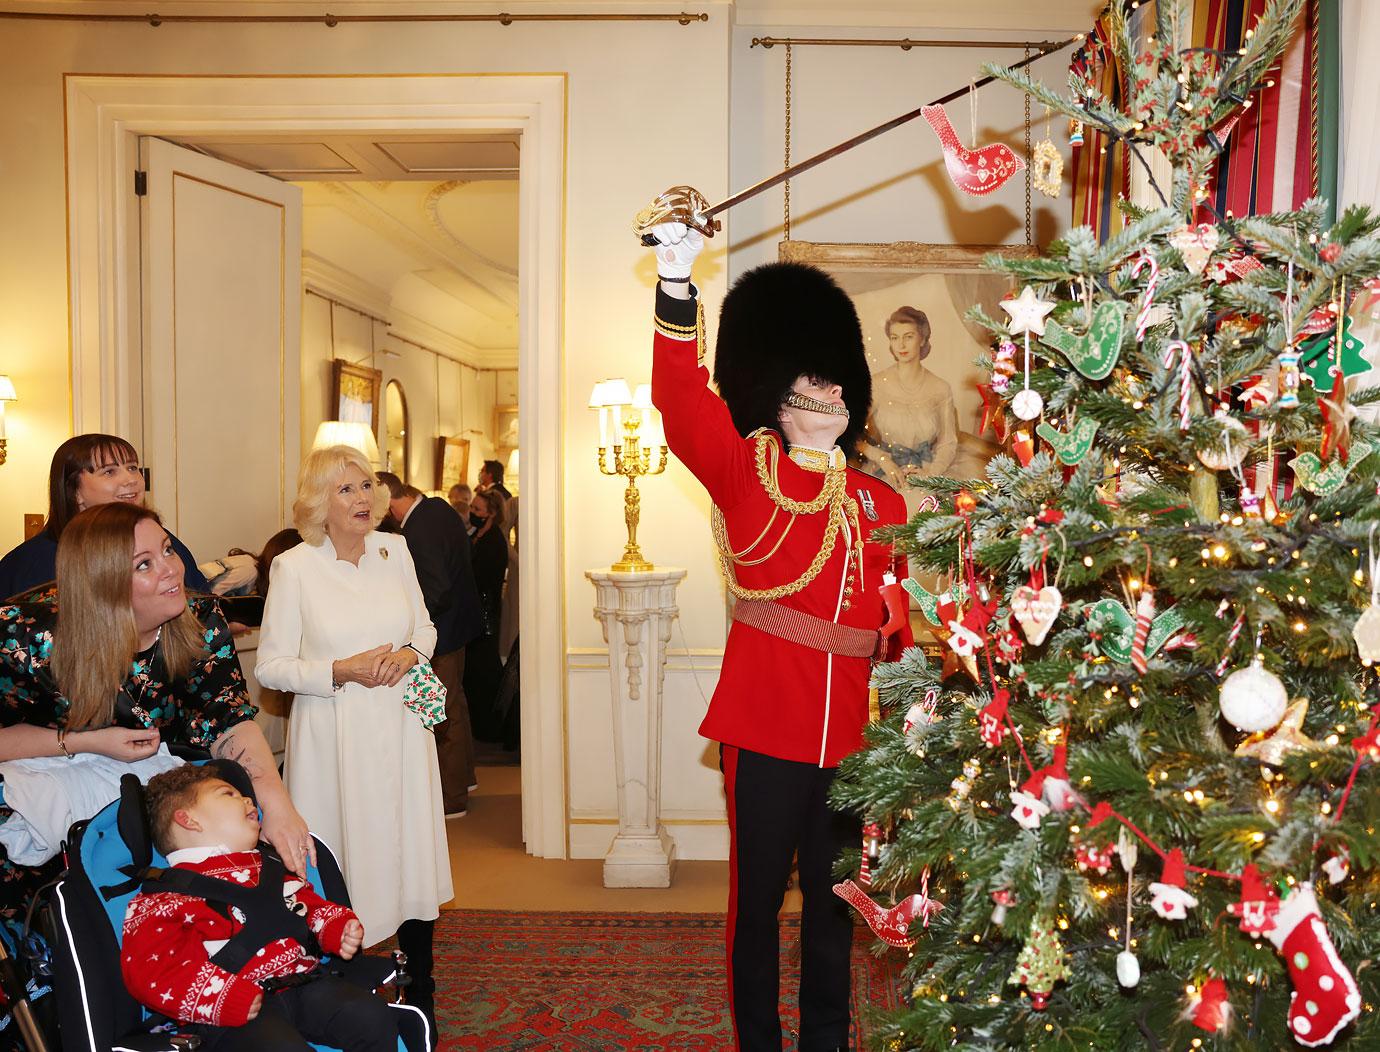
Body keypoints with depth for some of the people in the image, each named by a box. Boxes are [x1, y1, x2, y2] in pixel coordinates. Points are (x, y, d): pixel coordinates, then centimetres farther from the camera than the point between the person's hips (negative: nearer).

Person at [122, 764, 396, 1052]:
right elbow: (151, 972, -9)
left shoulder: (271, 869, 24)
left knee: (374, 1017, -14)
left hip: (303, 984, 6)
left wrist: (339, 930, 9)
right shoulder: (166, 898, 2)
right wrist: (227, 998, -20)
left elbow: (312, 906, 33)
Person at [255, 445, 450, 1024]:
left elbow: (426, 626, 14)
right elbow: (271, 666, -6)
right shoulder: (293, 568, -8)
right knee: (343, 867, 2)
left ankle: (420, 993, 26)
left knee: (411, 852, 9)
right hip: (333, 738, -3)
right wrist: (342, 671, -17)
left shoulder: (395, 550, 4)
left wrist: (408, 653, -7)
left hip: (400, 726, 4)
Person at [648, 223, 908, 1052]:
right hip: (765, 727, -3)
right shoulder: (745, 474, -2)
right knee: (757, 898, 9)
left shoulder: (880, 504, 9)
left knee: (834, 902, 16)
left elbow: (901, 618, 16)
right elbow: (683, 402, -18)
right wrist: (676, 286, -28)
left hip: (849, 733, 4)